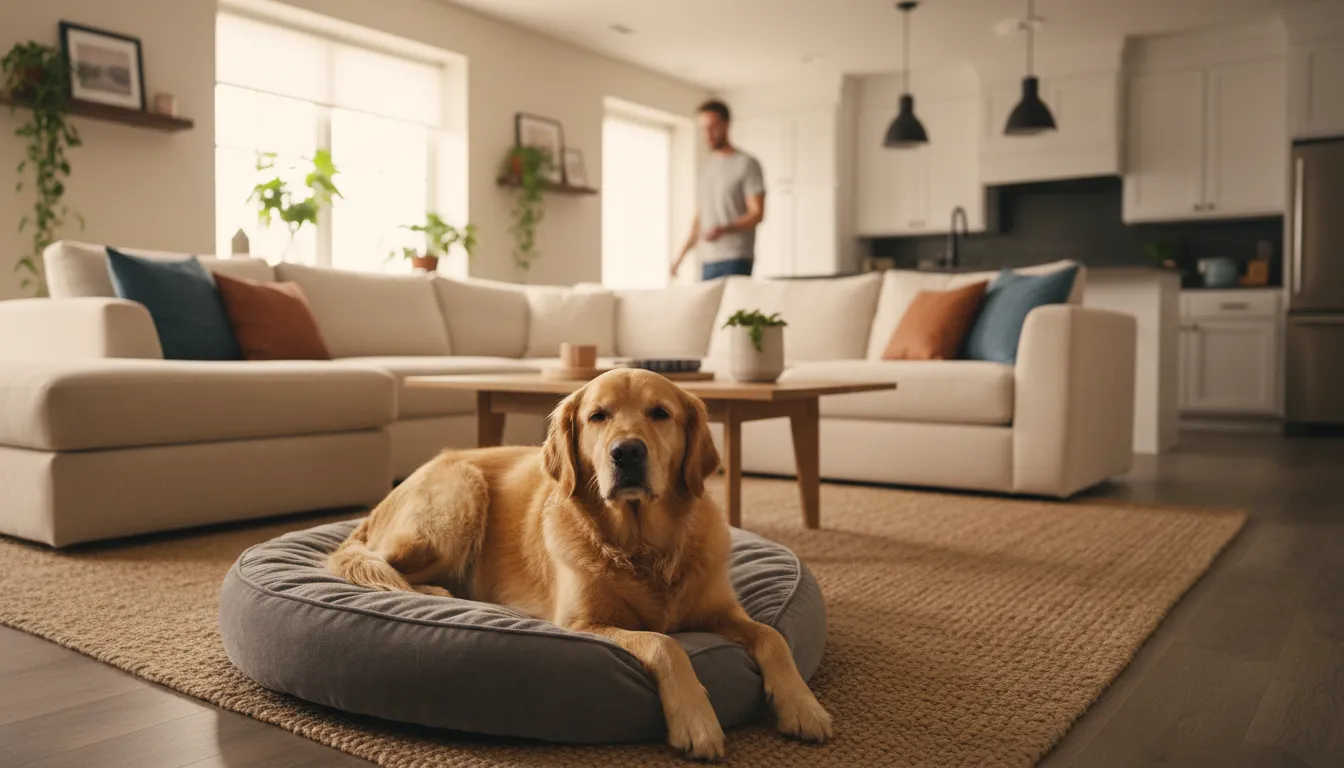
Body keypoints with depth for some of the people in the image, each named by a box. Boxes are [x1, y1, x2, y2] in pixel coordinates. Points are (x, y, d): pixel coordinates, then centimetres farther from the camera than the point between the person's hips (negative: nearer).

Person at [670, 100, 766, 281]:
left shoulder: (746, 164, -1)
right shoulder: (705, 169, 19)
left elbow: (757, 213, -8)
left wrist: (724, 229, -23)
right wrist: (681, 255, 13)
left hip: (735, 260, -6)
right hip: (707, 261, 6)